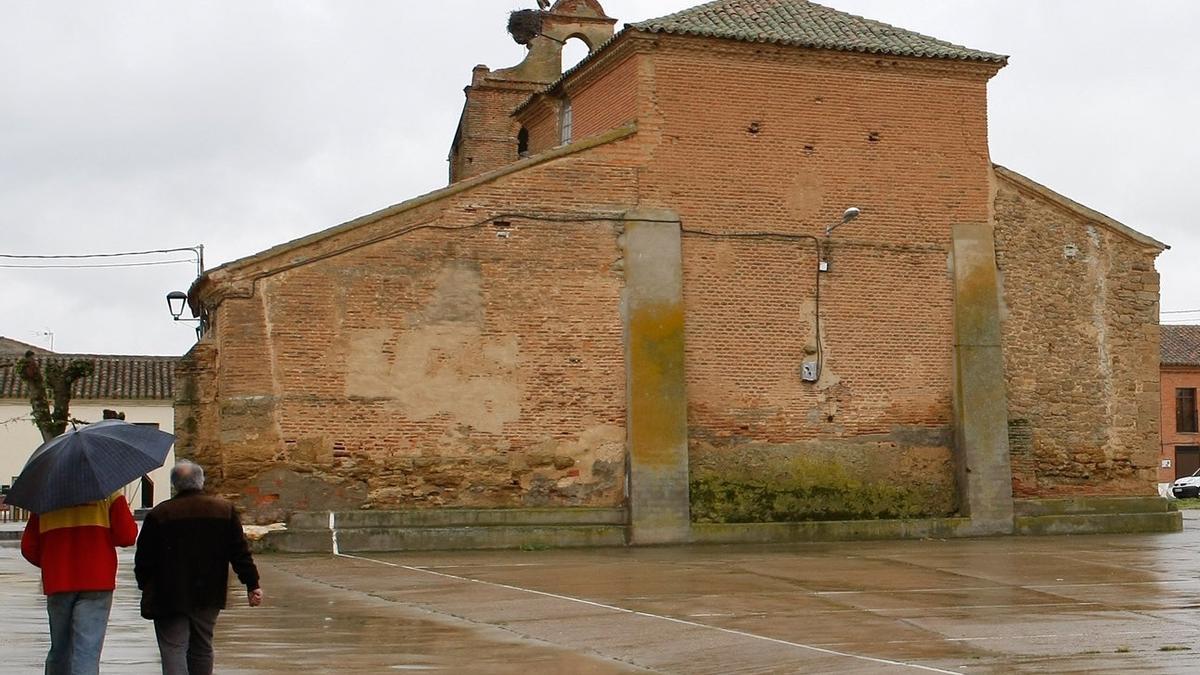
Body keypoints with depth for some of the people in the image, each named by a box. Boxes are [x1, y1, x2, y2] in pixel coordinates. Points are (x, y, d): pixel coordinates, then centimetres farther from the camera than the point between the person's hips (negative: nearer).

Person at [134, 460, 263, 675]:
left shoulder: (158, 514, -6)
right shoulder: (225, 510, 1)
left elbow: (144, 560, -1)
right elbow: (240, 553, 1)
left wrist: (146, 588, 15)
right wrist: (252, 584, 7)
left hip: (169, 598, -3)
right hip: (209, 596, 4)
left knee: (173, 650, -4)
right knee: (202, 649, 17)